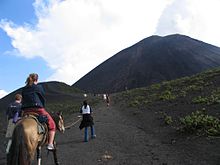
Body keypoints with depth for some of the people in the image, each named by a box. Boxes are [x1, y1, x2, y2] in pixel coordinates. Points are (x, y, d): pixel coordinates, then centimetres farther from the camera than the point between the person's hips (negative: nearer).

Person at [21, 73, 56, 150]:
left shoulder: (24, 89, 11)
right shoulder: (39, 87, -2)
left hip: (26, 111, 5)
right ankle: (50, 144, 0)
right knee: (52, 124, 7)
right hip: (38, 109, -5)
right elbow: (43, 99, 4)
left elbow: (23, 100, 12)